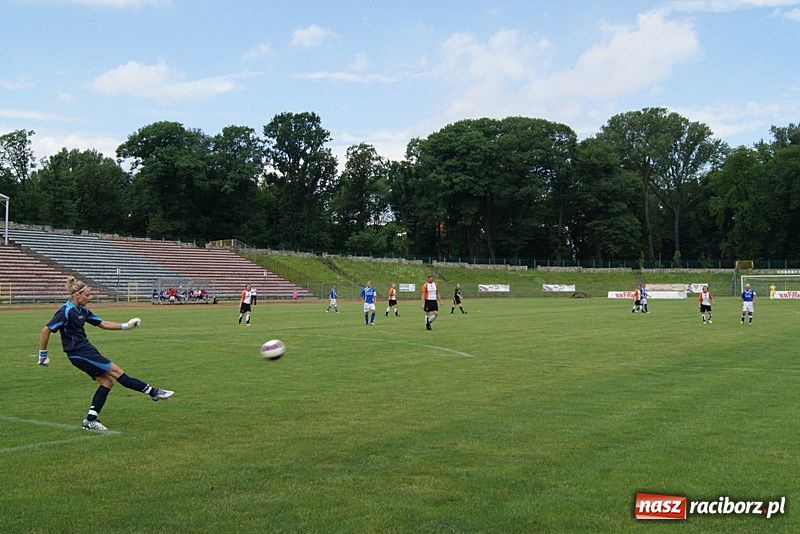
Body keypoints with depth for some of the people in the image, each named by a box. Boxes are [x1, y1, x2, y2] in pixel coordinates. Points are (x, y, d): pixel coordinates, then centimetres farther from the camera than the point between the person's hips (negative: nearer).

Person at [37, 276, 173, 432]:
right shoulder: (66, 311, -16)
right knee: (116, 371, -5)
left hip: (86, 350, 9)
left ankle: (90, 420, 6)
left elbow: (103, 324, 17)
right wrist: (42, 355, -12)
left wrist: (125, 326, 10)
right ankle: (153, 392, 1)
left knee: (106, 382, 4)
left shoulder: (82, 310, 11)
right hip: (79, 353, -9)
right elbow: (46, 330, -15)